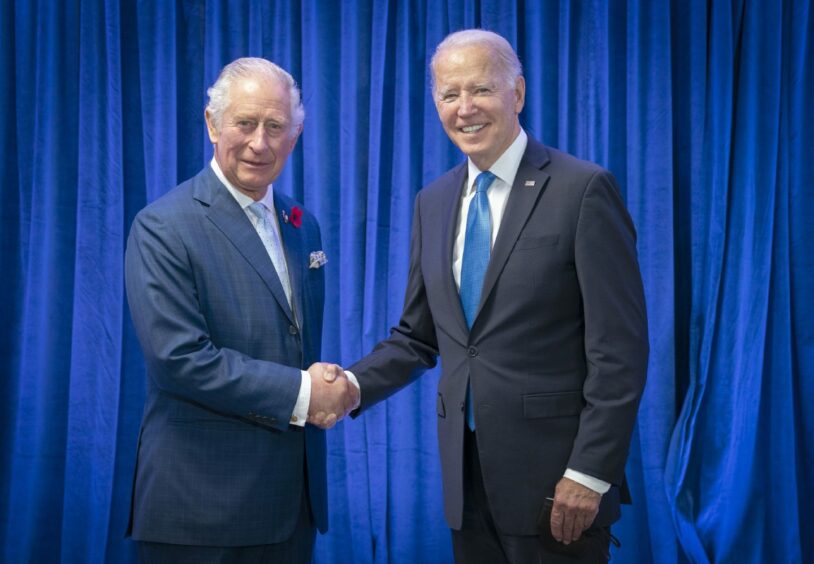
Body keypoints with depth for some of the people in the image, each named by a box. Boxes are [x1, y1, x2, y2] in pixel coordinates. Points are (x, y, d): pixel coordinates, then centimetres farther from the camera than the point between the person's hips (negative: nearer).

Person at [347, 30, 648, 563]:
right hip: (466, 472, 6)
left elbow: (619, 347, -13)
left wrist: (591, 473, -15)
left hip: (555, 475, -5)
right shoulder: (433, 201, 9)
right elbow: (418, 337, 12)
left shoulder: (583, 189, -10)